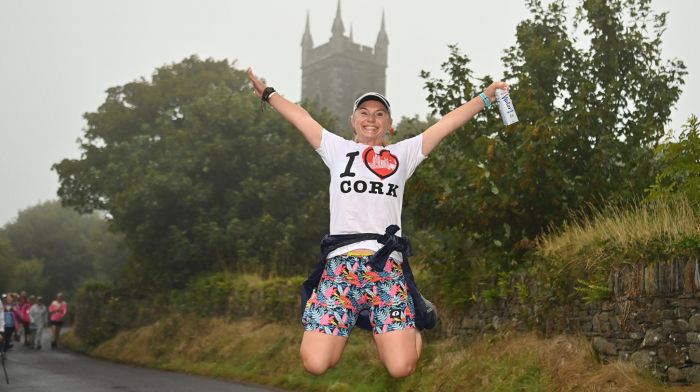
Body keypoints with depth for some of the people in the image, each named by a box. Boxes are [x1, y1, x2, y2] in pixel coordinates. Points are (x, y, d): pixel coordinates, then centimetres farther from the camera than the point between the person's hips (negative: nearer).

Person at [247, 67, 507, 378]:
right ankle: (353, 317, 20)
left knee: (401, 368, -14)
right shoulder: (337, 149, 22)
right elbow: (299, 116, 27)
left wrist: (486, 95, 15)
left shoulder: (403, 153, 20)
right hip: (340, 263, 1)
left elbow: (449, 121, 17)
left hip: (386, 264, 0)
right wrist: (266, 92, 30)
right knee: (315, 365, -11)